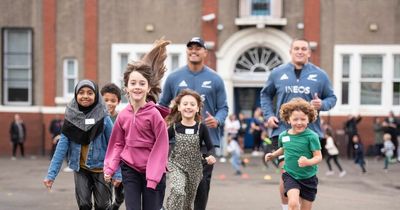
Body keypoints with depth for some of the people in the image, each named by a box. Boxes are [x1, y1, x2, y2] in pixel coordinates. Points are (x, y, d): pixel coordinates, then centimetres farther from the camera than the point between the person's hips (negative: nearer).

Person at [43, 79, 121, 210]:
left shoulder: (103, 117, -10)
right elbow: (62, 146, -6)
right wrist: (51, 174, -11)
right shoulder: (71, 117, -5)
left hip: (101, 169, -1)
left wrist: (117, 173, -9)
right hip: (80, 169, 1)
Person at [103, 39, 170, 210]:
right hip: (130, 170, 3)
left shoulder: (154, 114, -13)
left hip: (152, 172, -3)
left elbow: (161, 146, -13)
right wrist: (110, 167, -1)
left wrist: (153, 176, -15)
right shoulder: (123, 115, -1)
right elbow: (118, 143, 9)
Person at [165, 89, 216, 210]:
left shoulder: (201, 128, -8)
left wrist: (210, 156, -24)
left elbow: (210, 147, -4)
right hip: (176, 166, -2)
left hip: (194, 168, 2)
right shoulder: (174, 128, -7)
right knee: (178, 192, -29)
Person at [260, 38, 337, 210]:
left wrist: (322, 104, -9)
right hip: (283, 130, -1)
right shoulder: (278, 73, 6)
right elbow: (265, 95, 20)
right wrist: (268, 115, 6)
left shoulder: (320, 75, 5)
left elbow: (332, 97, 14)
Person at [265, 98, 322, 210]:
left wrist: (308, 162, -35)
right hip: (290, 175, 1)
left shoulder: (311, 136, -17)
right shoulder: (283, 135, -2)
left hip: (308, 178, -1)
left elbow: (318, 157, -17)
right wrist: (273, 155, 11)